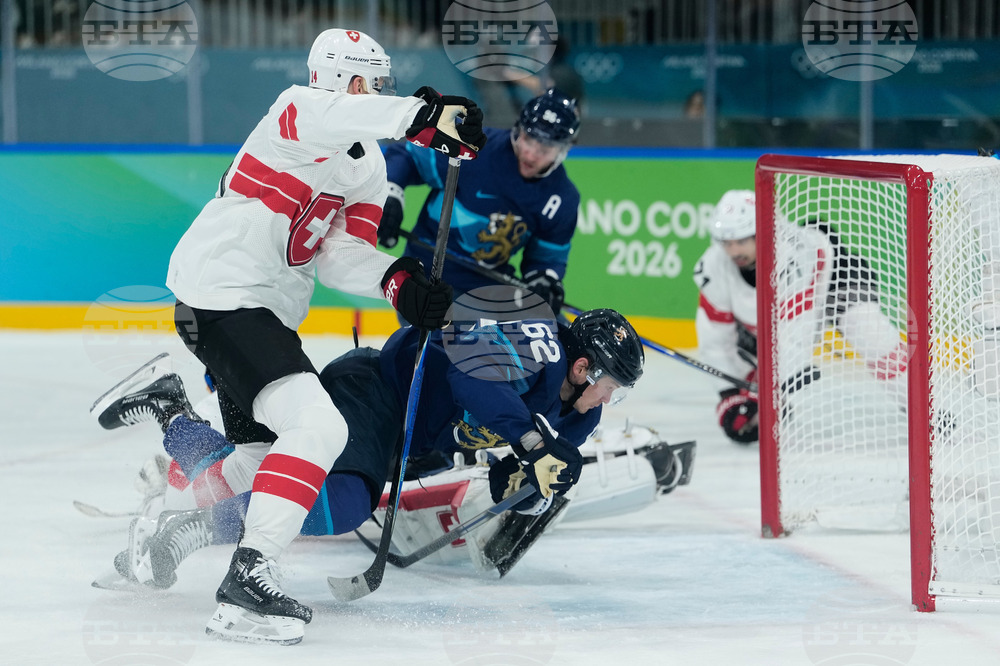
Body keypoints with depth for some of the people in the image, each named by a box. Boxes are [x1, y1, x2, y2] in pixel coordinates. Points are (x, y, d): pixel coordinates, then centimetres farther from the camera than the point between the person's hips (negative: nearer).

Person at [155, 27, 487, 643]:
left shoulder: (369, 170, 14)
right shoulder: (299, 113, -13)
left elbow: (337, 255, 6)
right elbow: (331, 119, -39)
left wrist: (395, 280, -13)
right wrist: (425, 114, -49)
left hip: (267, 311, 11)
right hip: (223, 296, -11)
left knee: (260, 450, 24)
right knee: (318, 427, -24)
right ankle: (248, 577, -28)